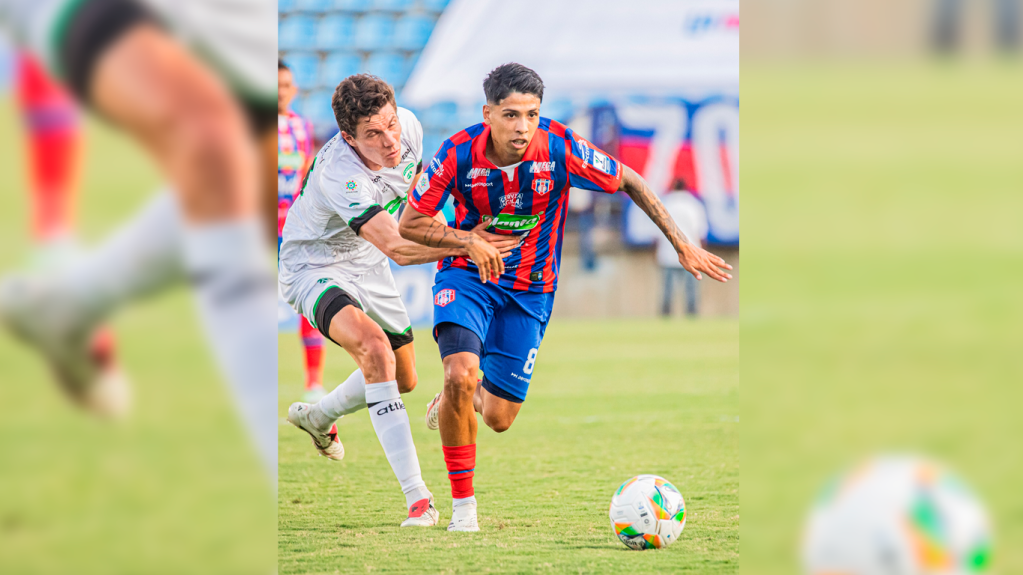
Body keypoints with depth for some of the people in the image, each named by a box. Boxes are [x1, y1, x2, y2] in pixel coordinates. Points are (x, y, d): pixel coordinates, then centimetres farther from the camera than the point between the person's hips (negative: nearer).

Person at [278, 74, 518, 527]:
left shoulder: (408, 127, -17)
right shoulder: (340, 175, -38)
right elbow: (398, 248, -45)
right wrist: (464, 242, -58)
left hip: (367, 268, 8)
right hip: (314, 268, -8)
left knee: (403, 379, 18)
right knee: (374, 348, -34)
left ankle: (317, 417, 50)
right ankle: (417, 498, -34)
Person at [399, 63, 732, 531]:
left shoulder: (559, 148, -21)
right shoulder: (460, 154, -21)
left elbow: (628, 182, -6)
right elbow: (410, 224, -11)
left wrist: (682, 246, -7)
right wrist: (470, 240, -27)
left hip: (529, 290, 1)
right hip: (467, 277, -1)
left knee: (499, 418, 1)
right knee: (461, 374, -28)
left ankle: (459, 400, 41)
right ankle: (462, 504, -11)